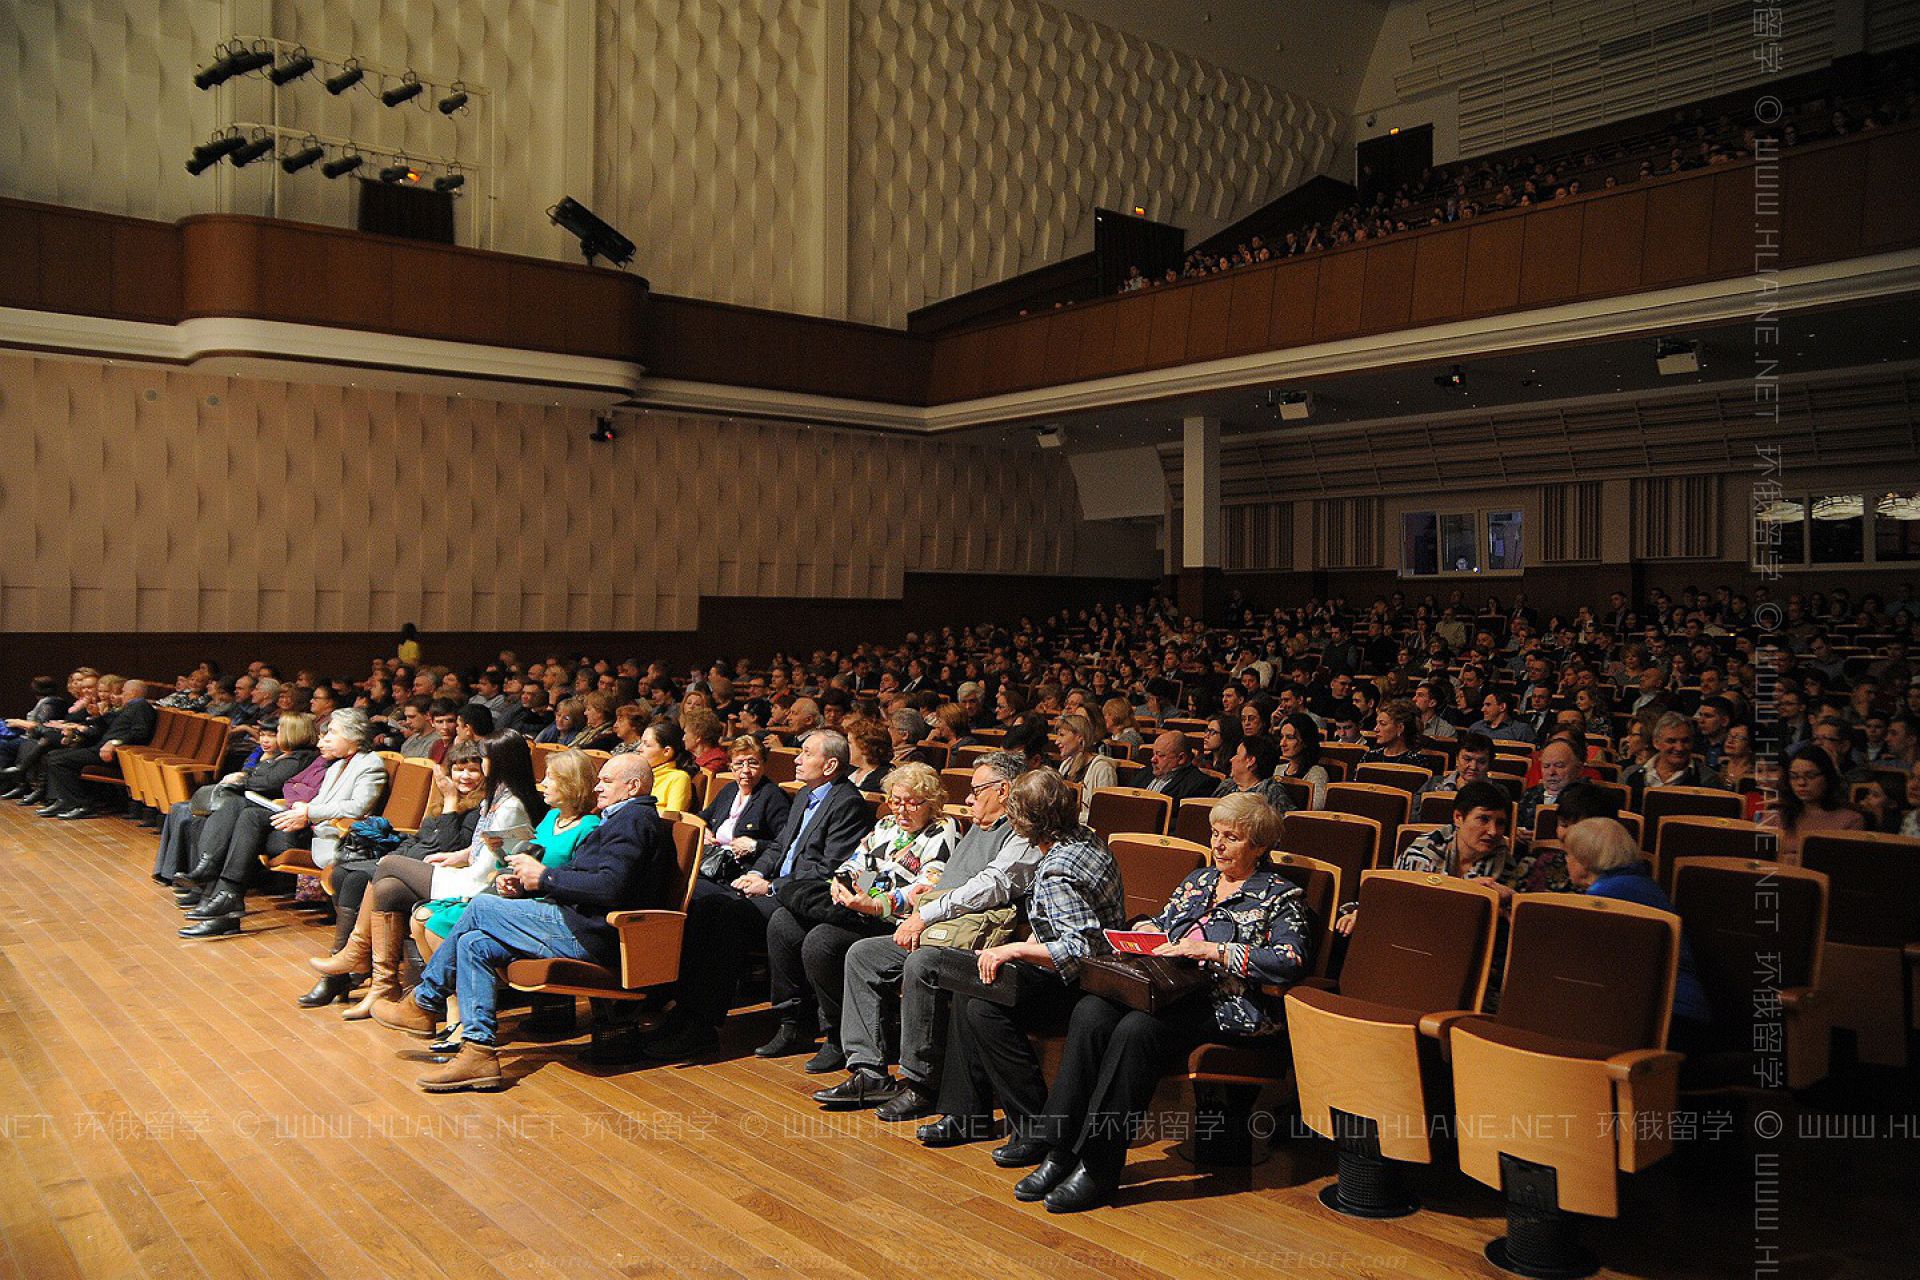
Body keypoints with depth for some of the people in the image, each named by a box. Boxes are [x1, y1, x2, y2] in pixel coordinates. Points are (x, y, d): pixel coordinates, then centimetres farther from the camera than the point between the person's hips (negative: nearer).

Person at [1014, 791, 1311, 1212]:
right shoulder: (1198, 880, 24)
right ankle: (1060, 1153, -24)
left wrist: (1213, 950, -17)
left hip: (1232, 1007, -6)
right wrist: (1143, 934, 5)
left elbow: (1290, 962, -12)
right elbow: (1160, 924, 31)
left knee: (1138, 1028, -34)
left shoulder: (1280, 896, 4)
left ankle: (1098, 1168, -28)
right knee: (1090, 1012, -25)